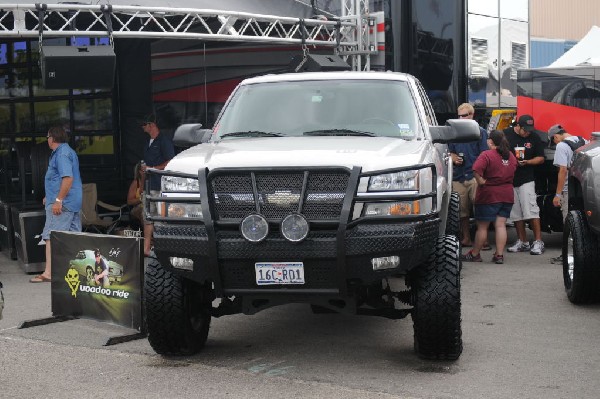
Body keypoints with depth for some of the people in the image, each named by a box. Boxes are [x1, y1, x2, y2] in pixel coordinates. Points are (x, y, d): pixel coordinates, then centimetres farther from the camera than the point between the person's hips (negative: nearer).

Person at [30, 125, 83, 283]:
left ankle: (48, 272, -13)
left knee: (50, 236, -10)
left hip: (62, 203, -10)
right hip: (73, 202, 10)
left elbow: (68, 178, -24)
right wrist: (50, 197, 28)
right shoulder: (67, 151, 19)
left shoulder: (62, 154, -14)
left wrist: (58, 200, -25)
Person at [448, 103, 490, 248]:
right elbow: (450, 152, 23)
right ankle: (466, 238, 16)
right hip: (458, 176, 4)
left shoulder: (480, 132, 4)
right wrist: (454, 158, 0)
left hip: (475, 176, -4)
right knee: (462, 209, 7)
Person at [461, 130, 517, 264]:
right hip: (507, 195, 6)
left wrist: (481, 181, -16)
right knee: (501, 225, 5)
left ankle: (475, 254, 13)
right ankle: (499, 255, 1)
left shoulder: (487, 155, -14)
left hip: (489, 195, -6)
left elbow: (476, 169, -28)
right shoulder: (511, 156, 8)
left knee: (482, 226, 3)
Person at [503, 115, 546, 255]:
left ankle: (538, 242, -8)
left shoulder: (534, 138, 2)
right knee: (516, 214, 8)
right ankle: (522, 242, 17)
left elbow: (541, 158, 8)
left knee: (531, 210, -11)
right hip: (508, 180, 2)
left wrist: (527, 162, -10)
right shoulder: (505, 134, 0)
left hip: (526, 180, -2)